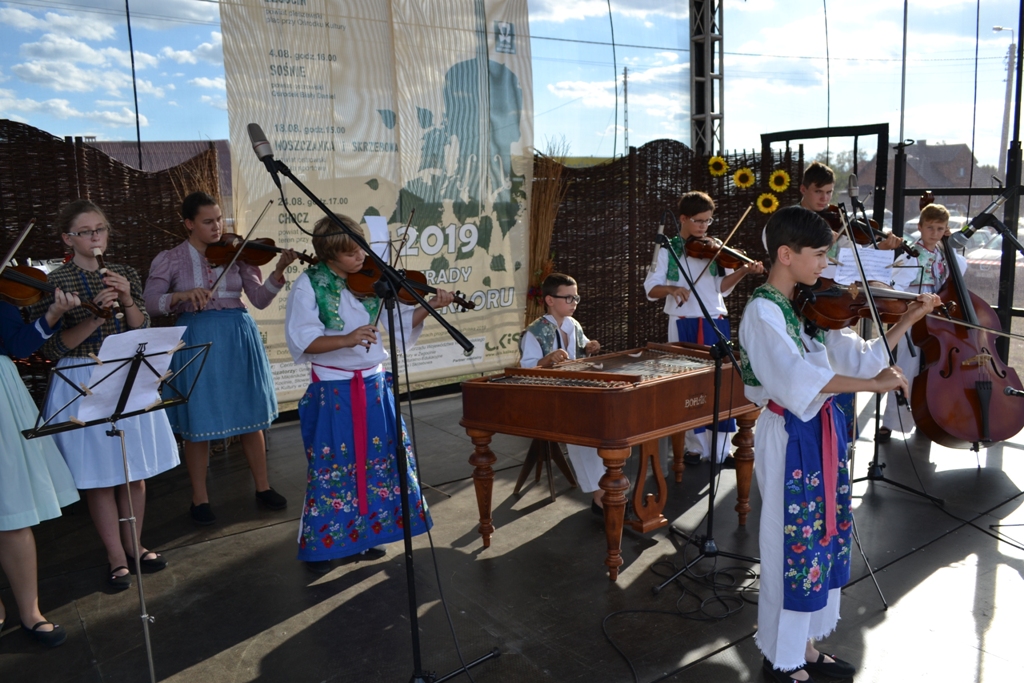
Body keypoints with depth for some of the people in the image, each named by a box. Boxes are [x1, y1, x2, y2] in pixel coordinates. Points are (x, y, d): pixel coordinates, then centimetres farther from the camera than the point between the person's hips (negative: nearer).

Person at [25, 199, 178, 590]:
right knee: (99, 476, 5)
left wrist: (128, 301, -15)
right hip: (82, 384, -4)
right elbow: (52, 348, -11)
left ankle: (133, 545, 29)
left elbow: (142, 332, 2)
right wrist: (94, 317, -22)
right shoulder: (54, 283, -7)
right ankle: (116, 558, 19)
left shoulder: (125, 275, 6)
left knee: (135, 471, 11)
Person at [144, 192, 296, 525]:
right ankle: (199, 498, 21)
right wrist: (183, 295, -25)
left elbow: (259, 299, -2)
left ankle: (263, 487, 25)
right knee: (198, 422, 4)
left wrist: (278, 273, -18)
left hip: (238, 339, 2)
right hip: (196, 341, -2)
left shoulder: (237, 254, 4)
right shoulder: (170, 259, 0)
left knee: (250, 416, 9)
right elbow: (151, 300, -8)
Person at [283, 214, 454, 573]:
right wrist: (346, 339, -31)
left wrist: (429, 307, -15)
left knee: (375, 459, 12)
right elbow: (302, 341, -18)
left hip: (373, 386, 5)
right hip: (332, 391, -5)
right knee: (331, 466, 3)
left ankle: (363, 535, 29)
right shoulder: (309, 285, -10)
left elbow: (403, 321, 2)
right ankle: (320, 543, 21)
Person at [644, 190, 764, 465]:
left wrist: (744, 271, -19)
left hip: (715, 323, 2)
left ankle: (722, 447, 10)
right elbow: (651, 289, -4)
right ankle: (697, 446, 16)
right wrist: (671, 288, -23)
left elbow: (722, 286, -2)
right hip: (683, 325, -1)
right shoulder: (667, 251, 1)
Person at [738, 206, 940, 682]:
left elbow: (860, 358, 8)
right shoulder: (762, 311, -17)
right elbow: (798, 378, -32)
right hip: (790, 440, -8)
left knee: (822, 539, 16)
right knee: (793, 545, 3)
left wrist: (908, 320, 3)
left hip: (823, 434, 8)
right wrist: (875, 384, -31)